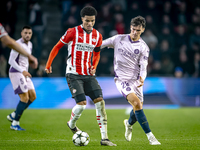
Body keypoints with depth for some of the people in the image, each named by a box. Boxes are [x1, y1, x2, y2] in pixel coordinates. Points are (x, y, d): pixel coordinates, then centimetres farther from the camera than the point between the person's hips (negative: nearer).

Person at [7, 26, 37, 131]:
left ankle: (13, 115, 15)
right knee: (25, 98, -13)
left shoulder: (29, 44, 13)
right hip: (16, 73, -9)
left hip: (24, 73, 9)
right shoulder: (18, 44, -14)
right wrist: (23, 71, -25)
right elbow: (11, 61, -18)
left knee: (32, 96, 6)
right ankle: (15, 124, -5)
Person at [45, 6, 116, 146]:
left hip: (88, 74, 5)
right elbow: (57, 47, 2)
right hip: (74, 74, -5)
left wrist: (94, 66, 5)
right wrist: (49, 64, 2)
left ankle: (104, 138, -6)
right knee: (82, 104, -16)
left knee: (100, 101, -8)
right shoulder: (73, 32, -8)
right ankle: (71, 124, 20)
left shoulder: (97, 36, 6)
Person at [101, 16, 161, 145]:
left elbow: (143, 66, -6)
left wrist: (142, 78, -25)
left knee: (138, 108, 5)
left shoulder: (144, 47, 1)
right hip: (121, 80, -3)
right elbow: (100, 45, 11)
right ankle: (150, 136, -20)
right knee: (136, 103, -23)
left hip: (136, 80, 3)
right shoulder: (119, 39, 1)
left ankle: (129, 123, 43)